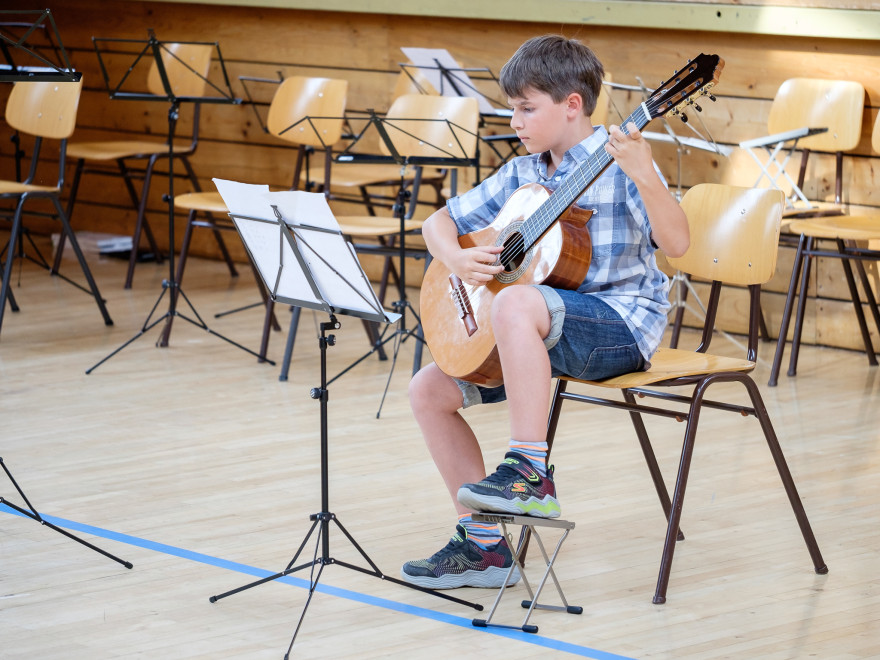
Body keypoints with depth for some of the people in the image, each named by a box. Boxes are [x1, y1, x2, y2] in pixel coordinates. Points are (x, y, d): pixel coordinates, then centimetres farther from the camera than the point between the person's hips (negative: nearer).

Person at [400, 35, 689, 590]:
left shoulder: (616, 164, -10)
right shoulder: (522, 175, 11)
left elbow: (676, 243, -23)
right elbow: (440, 222, 19)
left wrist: (644, 177, -39)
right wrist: (456, 259, -4)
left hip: (623, 321, -8)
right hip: (548, 334, 8)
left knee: (516, 303, -36)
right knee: (430, 389, 0)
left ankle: (531, 474, -33)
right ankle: (484, 544, 5)